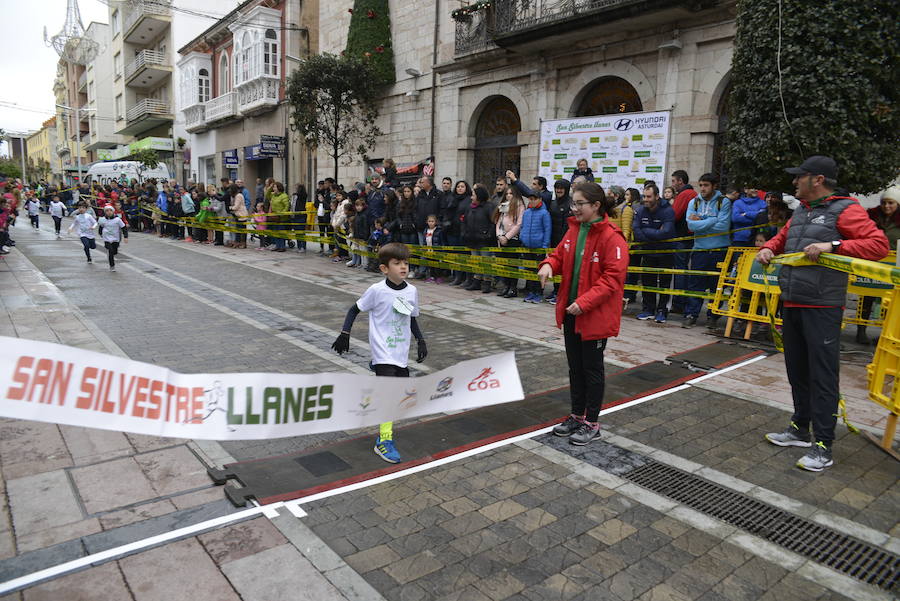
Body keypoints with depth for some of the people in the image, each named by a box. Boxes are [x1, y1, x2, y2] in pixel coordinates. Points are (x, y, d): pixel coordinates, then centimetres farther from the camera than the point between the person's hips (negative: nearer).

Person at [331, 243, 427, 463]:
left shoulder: (412, 291, 1)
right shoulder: (377, 290, -12)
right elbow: (355, 310, -1)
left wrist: (421, 341, 7)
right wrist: (344, 334, -7)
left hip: (402, 354, 6)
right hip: (383, 352, -6)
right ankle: (384, 441, -4)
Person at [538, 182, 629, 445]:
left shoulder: (611, 237, -18)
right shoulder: (573, 230, 6)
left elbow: (613, 277, -20)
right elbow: (560, 255, 16)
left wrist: (585, 302, -25)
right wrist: (549, 264, -8)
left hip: (595, 315, -7)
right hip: (571, 312, 7)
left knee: (592, 368, 7)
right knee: (575, 366, 17)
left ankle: (591, 423, 22)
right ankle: (577, 416, 33)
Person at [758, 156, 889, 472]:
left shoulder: (845, 209, -8)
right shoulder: (800, 211, 16)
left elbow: (879, 244, -16)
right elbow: (781, 238, 29)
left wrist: (833, 245, -25)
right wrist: (768, 249, 7)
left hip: (822, 308, -8)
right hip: (791, 304, 8)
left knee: (822, 375, -5)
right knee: (797, 370, 16)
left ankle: (823, 446, 2)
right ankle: (800, 429, 29)